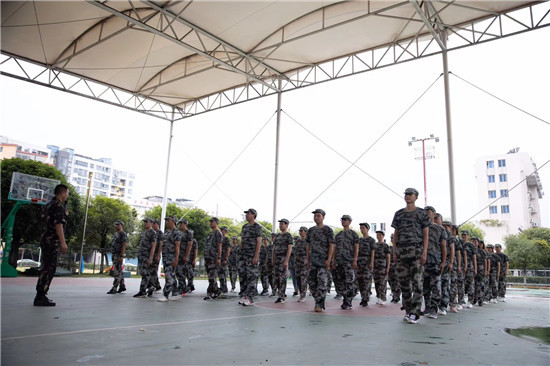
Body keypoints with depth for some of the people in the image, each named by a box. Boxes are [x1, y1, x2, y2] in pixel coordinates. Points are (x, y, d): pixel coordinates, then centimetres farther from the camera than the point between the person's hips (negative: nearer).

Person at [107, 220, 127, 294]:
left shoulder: (123, 234, -12)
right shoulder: (116, 234, 17)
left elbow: (124, 246, -19)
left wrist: (121, 256, -25)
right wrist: (113, 256, 20)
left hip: (119, 255, -9)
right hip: (114, 255, 9)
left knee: (117, 272, -10)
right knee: (119, 271, 12)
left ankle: (114, 288, -10)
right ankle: (122, 286, 19)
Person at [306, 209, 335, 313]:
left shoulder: (328, 230, -2)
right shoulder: (311, 230, 13)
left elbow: (331, 245, -7)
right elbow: (308, 246, 15)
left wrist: (329, 260, -15)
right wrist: (307, 260, 10)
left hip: (323, 260, -5)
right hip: (313, 260, 6)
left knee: (322, 282, -9)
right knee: (311, 281, 5)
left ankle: (319, 305, -6)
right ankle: (318, 301, 18)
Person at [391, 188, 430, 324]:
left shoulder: (422, 213, 6)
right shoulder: (398, 214, 15)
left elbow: (426, 234, 1)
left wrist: (424, 252, -8)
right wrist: (395, 252, 8)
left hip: (416, 250, -4)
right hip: (401, 250, 4)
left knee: (417, 282, -6)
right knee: (403, 281, 5)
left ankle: (414, 313, -3)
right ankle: (407, 311, 15)